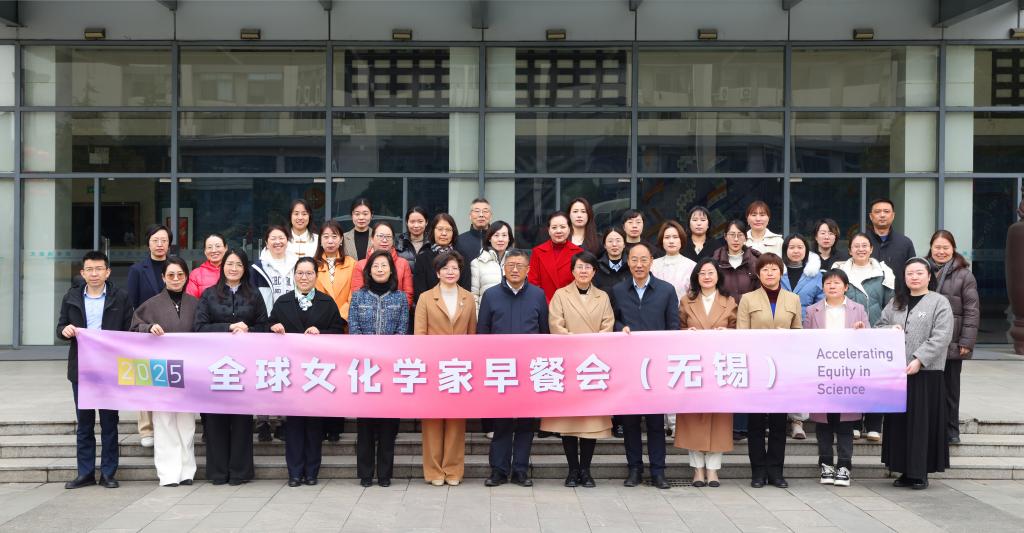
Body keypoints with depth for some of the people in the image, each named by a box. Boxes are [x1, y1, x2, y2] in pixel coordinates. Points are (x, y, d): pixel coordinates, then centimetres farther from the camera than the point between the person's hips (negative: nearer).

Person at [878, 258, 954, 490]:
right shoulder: (896, 303, 15)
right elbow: (880, 325, 21)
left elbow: (941, 337, -10)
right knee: (898, 421, 5)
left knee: (922, 422, -3)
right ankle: (906, 471, 14)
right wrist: (890, 330, -2)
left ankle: (920, 473, 5)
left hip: (926, 373, -5)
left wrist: (919, 360, -18)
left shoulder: (939, 303, -1)